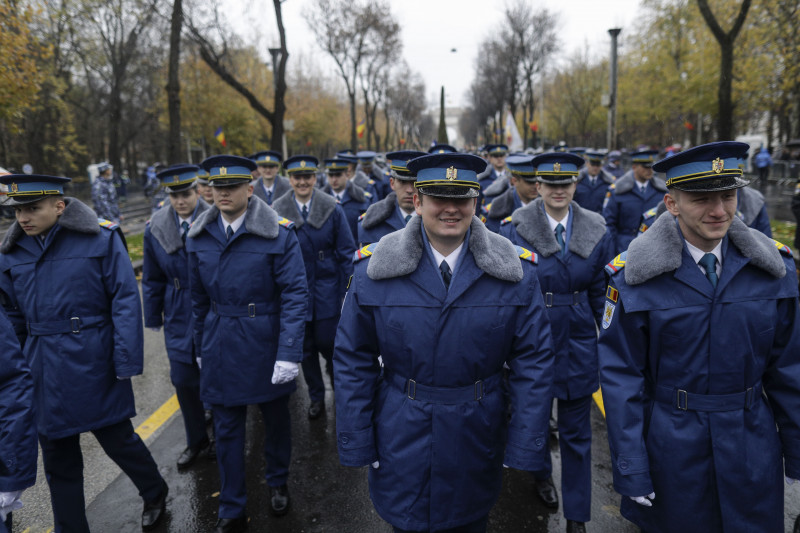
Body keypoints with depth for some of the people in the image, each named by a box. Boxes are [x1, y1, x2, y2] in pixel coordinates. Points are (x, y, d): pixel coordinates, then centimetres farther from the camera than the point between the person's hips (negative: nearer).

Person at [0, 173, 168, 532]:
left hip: (94, 366, -4)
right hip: (46, 375, 4)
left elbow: (125, 301, -12)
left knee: (118, 439, 11)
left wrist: (126, 362, -15)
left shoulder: (101, 239, -10)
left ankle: (155, 493, 39)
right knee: (58, 461, 14)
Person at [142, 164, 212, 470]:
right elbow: (152, 279, 8)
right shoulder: (155, 228, -1)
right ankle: (196, 442, 29)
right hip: (179, 317, 3)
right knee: (183, 380, 8)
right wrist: (153, 318, 10)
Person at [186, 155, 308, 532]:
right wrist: (200, 349, 12)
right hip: (221, 349, 3)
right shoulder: (199, 237, 0)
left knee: (276, 419, 17)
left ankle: (278, 483, 44)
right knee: (227, 429, 12)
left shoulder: (279, 234, -14)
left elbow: (294, 296, -15)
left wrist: (289, 354, -20)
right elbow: (199, 299, 8)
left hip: (266, 346, -3)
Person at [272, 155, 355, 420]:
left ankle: (337, 377, 29)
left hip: (327, 291, -1)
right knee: (306, 348, 12)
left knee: (327, 343, -2)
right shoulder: (277, 211, -3)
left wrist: (347, 292, -6)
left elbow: (347, 253, -2)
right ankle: (316, 397, 31)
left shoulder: (332, 209, -5)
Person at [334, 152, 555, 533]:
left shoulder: (515, 270, -9)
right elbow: (353, 360, -5)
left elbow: (533, 362, -6)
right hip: (401, 442, 0)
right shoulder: (373, 268, -10)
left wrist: (527, 449, -7)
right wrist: (356, 445, -5)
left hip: (476, 442, 1)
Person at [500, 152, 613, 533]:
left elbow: (601, 294, 4)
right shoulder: (515, 230, -10)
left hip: (578, 342, 1)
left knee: (576, 432, 10)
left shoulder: (597, 232, -2)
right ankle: (541, 475, 50)